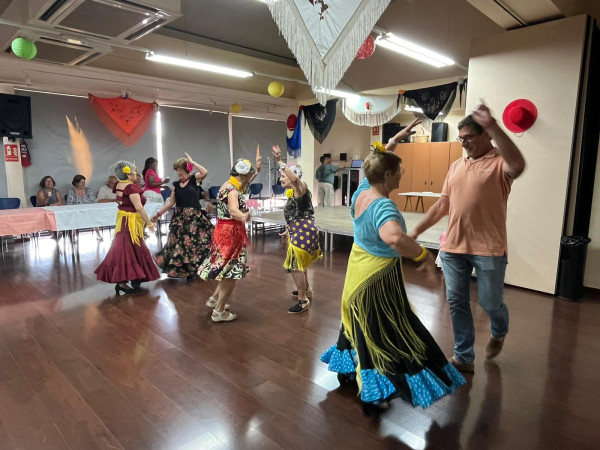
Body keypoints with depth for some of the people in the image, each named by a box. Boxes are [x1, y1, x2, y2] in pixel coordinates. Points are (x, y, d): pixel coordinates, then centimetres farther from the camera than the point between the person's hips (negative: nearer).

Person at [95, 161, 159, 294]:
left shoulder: (119, 185, 6)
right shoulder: (131, 187, -19)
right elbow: (139, 207, -22)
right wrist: (149, 223, -16)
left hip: (122, 220, 9)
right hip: (132, 222, -9)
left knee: (123, 248, 15)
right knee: (130, 250, -4)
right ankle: (122, 281, -2)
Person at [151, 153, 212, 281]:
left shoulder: (195, 179, -2)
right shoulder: (176, 184, 10)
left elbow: (205, 172, -24)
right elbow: (171, 202, 12)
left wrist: (191, 162, -15)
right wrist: (158, 214, 10)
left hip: (195, 217, -4)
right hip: (180, 217, 4)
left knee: (196, 243, -4)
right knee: (179, 244, 7)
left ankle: (194, 269, 11)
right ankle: (178, 269, 22)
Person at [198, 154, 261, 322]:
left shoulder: (229, 185, 9)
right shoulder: (232, 190, -21)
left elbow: (244, 184, 33)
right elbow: (233, 210, -43)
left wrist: (256, 171, 33)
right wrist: (243, 217, -64)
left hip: (225, 231, 10)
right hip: (230, 233, -10)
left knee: (229, 270, 21)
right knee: (232, 273, -2)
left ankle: (214, 299, 33)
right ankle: (219, 312, 6)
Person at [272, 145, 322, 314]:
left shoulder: (300, 188, -13)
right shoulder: (292, 192, 14)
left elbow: (295, 178, -39)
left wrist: (279, 162, -40)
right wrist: (288, 232, 28)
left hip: (304, 232, -11)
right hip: (301, 231, 11)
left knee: (294, 265, -5)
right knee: (299, 262, 26)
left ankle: (303, 301, 7)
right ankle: (306, 289, 46)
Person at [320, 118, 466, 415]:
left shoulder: (361, 192, -4)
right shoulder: (383, 206, -30)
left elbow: (376, 161, 17)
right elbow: (394, 238, -52)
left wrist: (397, 138, 21)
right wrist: (424, 255, -36)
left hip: (358, 269, 9)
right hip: (378, 278, -9)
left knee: (360, 323, 26)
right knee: (383, 334, 6)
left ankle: (347, 371, 44)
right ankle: (371, 398, 19)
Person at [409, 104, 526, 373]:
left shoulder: (500, 163, -8)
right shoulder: (456, 166, 11)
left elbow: (518, 166, -33)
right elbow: (443, 204, 14)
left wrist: (493, 125, -35)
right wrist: (416, 231, 11)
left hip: (488, 249, -5)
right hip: (452, 247, 5)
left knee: (490, 303, 9)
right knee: (457, 302, 8)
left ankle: (498, 333, 44)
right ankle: (463, 358, 22)